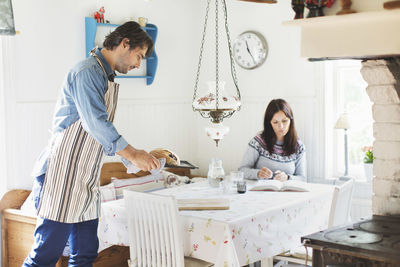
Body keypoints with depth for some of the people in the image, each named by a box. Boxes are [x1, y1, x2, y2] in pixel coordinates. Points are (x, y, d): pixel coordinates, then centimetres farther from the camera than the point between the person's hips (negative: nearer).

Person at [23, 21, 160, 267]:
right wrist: (132, 154, -18)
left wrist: (135, 155, 15)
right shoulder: (88, 72, -12)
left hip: (86, 182, 10)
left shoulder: (108, 79, 18)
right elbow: (96, 123, -21)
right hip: (62, 175, -10)